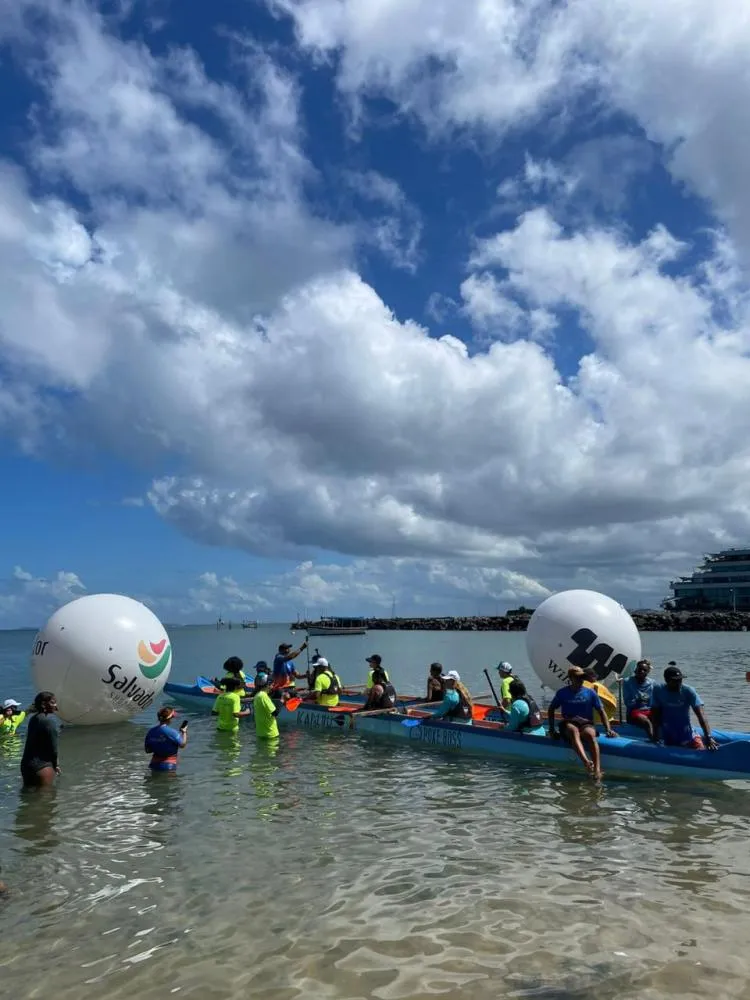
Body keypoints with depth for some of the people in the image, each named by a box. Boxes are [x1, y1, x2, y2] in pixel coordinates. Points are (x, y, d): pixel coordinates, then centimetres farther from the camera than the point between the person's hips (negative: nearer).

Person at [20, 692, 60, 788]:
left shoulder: (34, 718, 9)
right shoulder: (50, 719, -17)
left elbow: (34, 742, 10)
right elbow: (52, 744, -15)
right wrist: (56, 764, 1)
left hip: (26, 763, 9)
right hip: (42, 765, -8)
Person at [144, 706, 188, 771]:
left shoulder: (151, 731, -1)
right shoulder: (171, 732, -19)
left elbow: (147, 750, 6)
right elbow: (182, 745, -14)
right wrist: (184, 732, 1)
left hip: (155, 764, 6)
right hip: (169, 765, -6)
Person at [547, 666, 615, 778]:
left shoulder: (590, 693, 11)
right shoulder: (562, 693, 9)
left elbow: (601, 711, 10)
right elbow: (551, 710, 16)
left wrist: (608, 729, -3)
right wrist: (552, 730, 6)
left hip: (586, 724, 1)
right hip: (568, 724, 0)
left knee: (590, 734, -37)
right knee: (574, 730, -39)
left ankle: (597, 770, -52)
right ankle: (586, 761, -61)